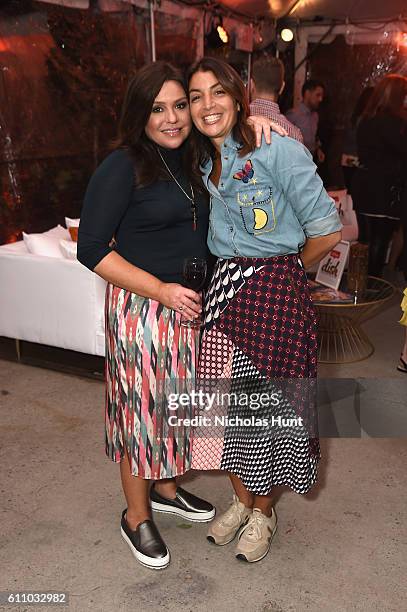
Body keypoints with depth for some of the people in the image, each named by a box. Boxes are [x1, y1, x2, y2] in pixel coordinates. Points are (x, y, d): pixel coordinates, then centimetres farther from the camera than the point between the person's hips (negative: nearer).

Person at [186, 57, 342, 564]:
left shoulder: (276, 150, -12)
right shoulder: (205, 164, 10)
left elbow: (327, 232, -10)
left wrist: (282, 270, 2)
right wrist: (235, 272, 9)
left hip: (274, 292, -6)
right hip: (224, 290, 6)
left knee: (267, 405, 5)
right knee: (229, 401, 11)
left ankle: (263, 513, 29)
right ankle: (242, 501, 35)